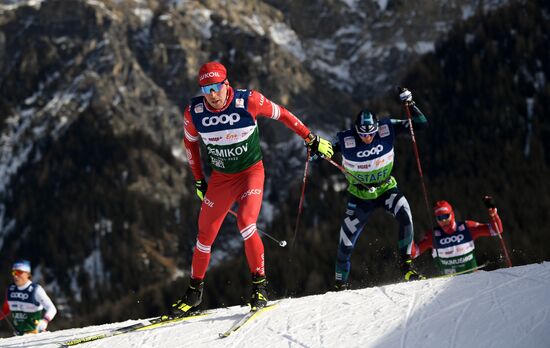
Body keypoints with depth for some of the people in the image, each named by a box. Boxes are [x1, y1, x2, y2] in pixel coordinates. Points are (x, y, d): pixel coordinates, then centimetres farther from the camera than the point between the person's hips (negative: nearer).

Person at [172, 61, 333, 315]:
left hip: (251, 172, -3)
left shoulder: (248, 101, -21)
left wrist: (311, 139, 0)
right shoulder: (194, 112, -13)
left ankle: (260, 284, -13)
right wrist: (198, 180, 11)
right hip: (220, 177, 3)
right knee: (205, 234, 5)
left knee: (245, 222, -25)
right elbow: (190, 142, 7)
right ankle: (195, 290, 22)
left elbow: (280, 114, -6)